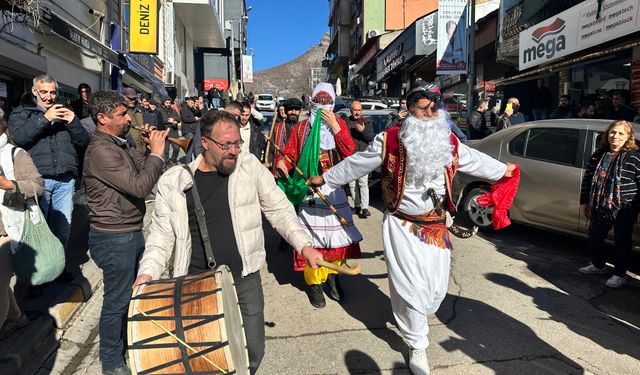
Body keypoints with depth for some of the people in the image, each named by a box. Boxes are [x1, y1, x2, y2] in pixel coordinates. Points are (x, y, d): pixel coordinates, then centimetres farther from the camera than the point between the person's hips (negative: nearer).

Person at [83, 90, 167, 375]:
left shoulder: (120, 144, 9)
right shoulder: (100, 150, -22)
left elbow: (144, 168, 12)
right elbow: (139, 186, -28)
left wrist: (152, 146, -3)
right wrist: (157, 152, -19)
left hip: (131, 232, 9)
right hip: (114, 237, -9)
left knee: (133, 291, 23)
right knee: (117, 301, 7)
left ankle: (127, 342, 44)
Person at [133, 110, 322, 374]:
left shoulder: (249, 165, -4)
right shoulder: (173, 182, -5)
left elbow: (278, 209, 1)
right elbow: (162, 233, 2)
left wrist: (304, 245, -7)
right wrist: (148, 271, -12)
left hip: (245, 278, 1)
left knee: (252, 350, 9)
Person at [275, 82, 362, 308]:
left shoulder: (339, 124, 6)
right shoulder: (300, 128, 6)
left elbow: (351, 153, -8)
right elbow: (289, 154, 3)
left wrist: (334, 125, -13)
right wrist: (281, 162, -19)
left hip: (334, 190, 1)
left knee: (338, 234, 7)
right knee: (312, 237, -1)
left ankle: (332, 275, 28)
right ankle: (314, 282, 16)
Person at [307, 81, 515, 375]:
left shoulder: (450, 143, 2)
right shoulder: (389, 141, -10)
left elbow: (474, 160, 21)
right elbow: (356, 164, 1)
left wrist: (502, 170, 33)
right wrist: (325, 179, 8)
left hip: (436, 226, 4)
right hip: (403, 227, -4)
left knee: (437, 287, 11)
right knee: (411, 288, 1)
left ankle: (414, 318, 45)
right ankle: (417, 345, 24)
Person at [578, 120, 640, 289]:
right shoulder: (598, 155, 6)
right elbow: (587, 179, 12)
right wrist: (584, 202, 11)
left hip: (624, 211, -5)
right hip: (599, 209, 5)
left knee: (622, 243, 6)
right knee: (594, 238, 15)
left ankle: (620, 274, 24)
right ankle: (598, 265, 39)